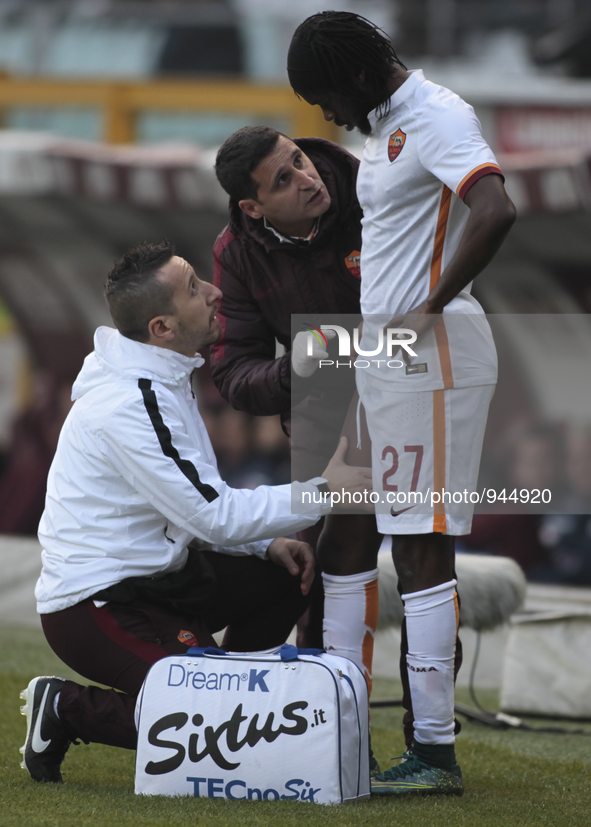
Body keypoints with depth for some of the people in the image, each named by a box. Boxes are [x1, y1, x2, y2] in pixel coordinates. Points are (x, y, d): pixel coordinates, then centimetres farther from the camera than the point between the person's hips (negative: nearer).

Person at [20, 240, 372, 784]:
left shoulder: (163, 379, 9)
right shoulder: (128, 405, -24)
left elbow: (194, 504, 16)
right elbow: (213, 514, -23)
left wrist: (268, 542, 1)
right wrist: (325, 492, -18)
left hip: (154, 575, 10)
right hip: (96, 607, -10)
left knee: (287, 575, 6)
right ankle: (66, 710, -4)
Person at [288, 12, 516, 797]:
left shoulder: (437, 118, -13)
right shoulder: (383, 128, 18)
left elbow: (494, 212, -29)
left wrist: (433, 305, -20)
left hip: (433, 353, -10)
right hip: (389, 356, 10)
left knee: (425, 550, -11)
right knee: (410, 552, 10)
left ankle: (436, 753, -10)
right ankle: (422, 743, 13)